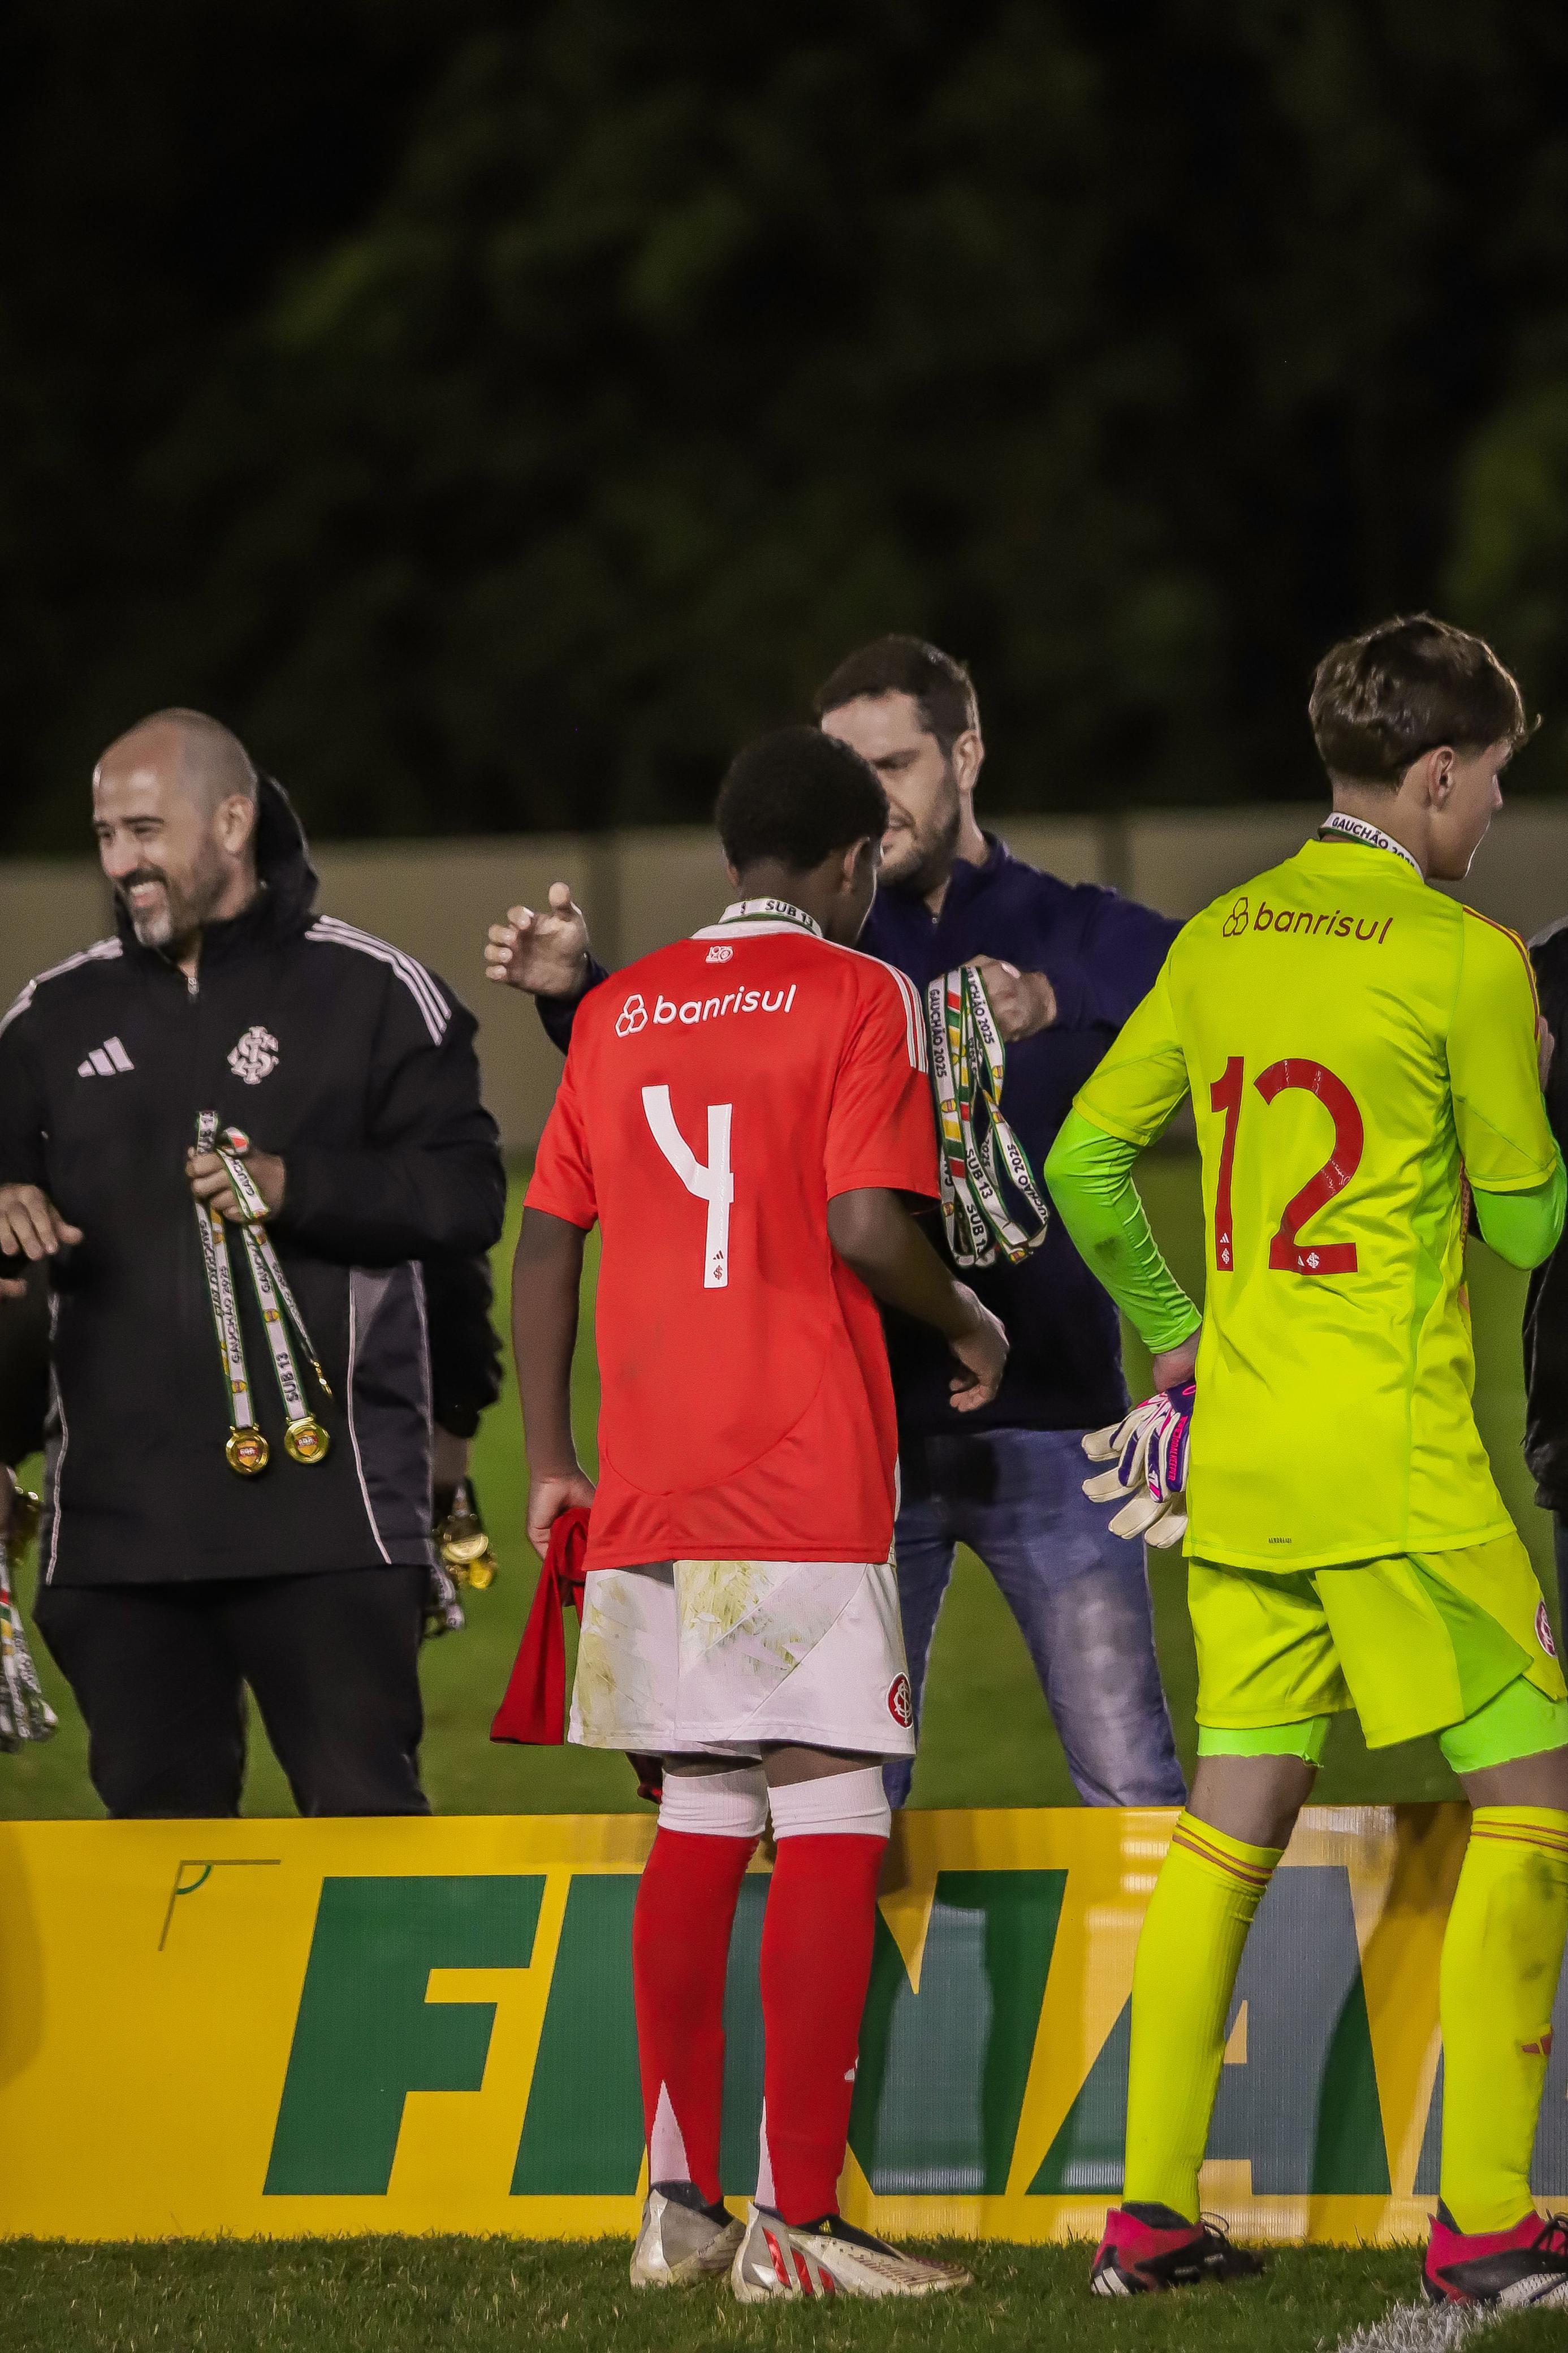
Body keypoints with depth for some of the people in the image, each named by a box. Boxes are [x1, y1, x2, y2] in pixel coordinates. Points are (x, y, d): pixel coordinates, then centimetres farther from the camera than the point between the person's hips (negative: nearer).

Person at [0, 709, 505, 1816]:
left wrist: (299, 1186, -16)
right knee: (156, 1806, 6)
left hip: (324, 1503, -4)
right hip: (117, 1507, 4)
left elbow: (468, 1193, -3)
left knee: (362, 1806, -8)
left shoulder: (372, 993, 3)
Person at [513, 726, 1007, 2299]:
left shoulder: (619, 1014, 13)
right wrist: (970, 1324, 4)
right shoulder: (855, 997, -3)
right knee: (831, 1827, -6)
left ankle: (680, 2202, 14)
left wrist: (550, 1465, 17)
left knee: (697, 1827, 14)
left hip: (648, 1496, 6)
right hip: (807, 1488, -6)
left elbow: (546, 1241, 12)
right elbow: (864, 1224, -14)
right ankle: (795, 2225, -13)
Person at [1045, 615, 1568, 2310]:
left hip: (1239, 1455, 7)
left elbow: (1085, 1162, 12)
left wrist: (1172, 1329, 23)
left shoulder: (1223, 940, 9)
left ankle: (1150, 2211, 9)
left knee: (1236, 1818, 11)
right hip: (1398, 1462, -7)